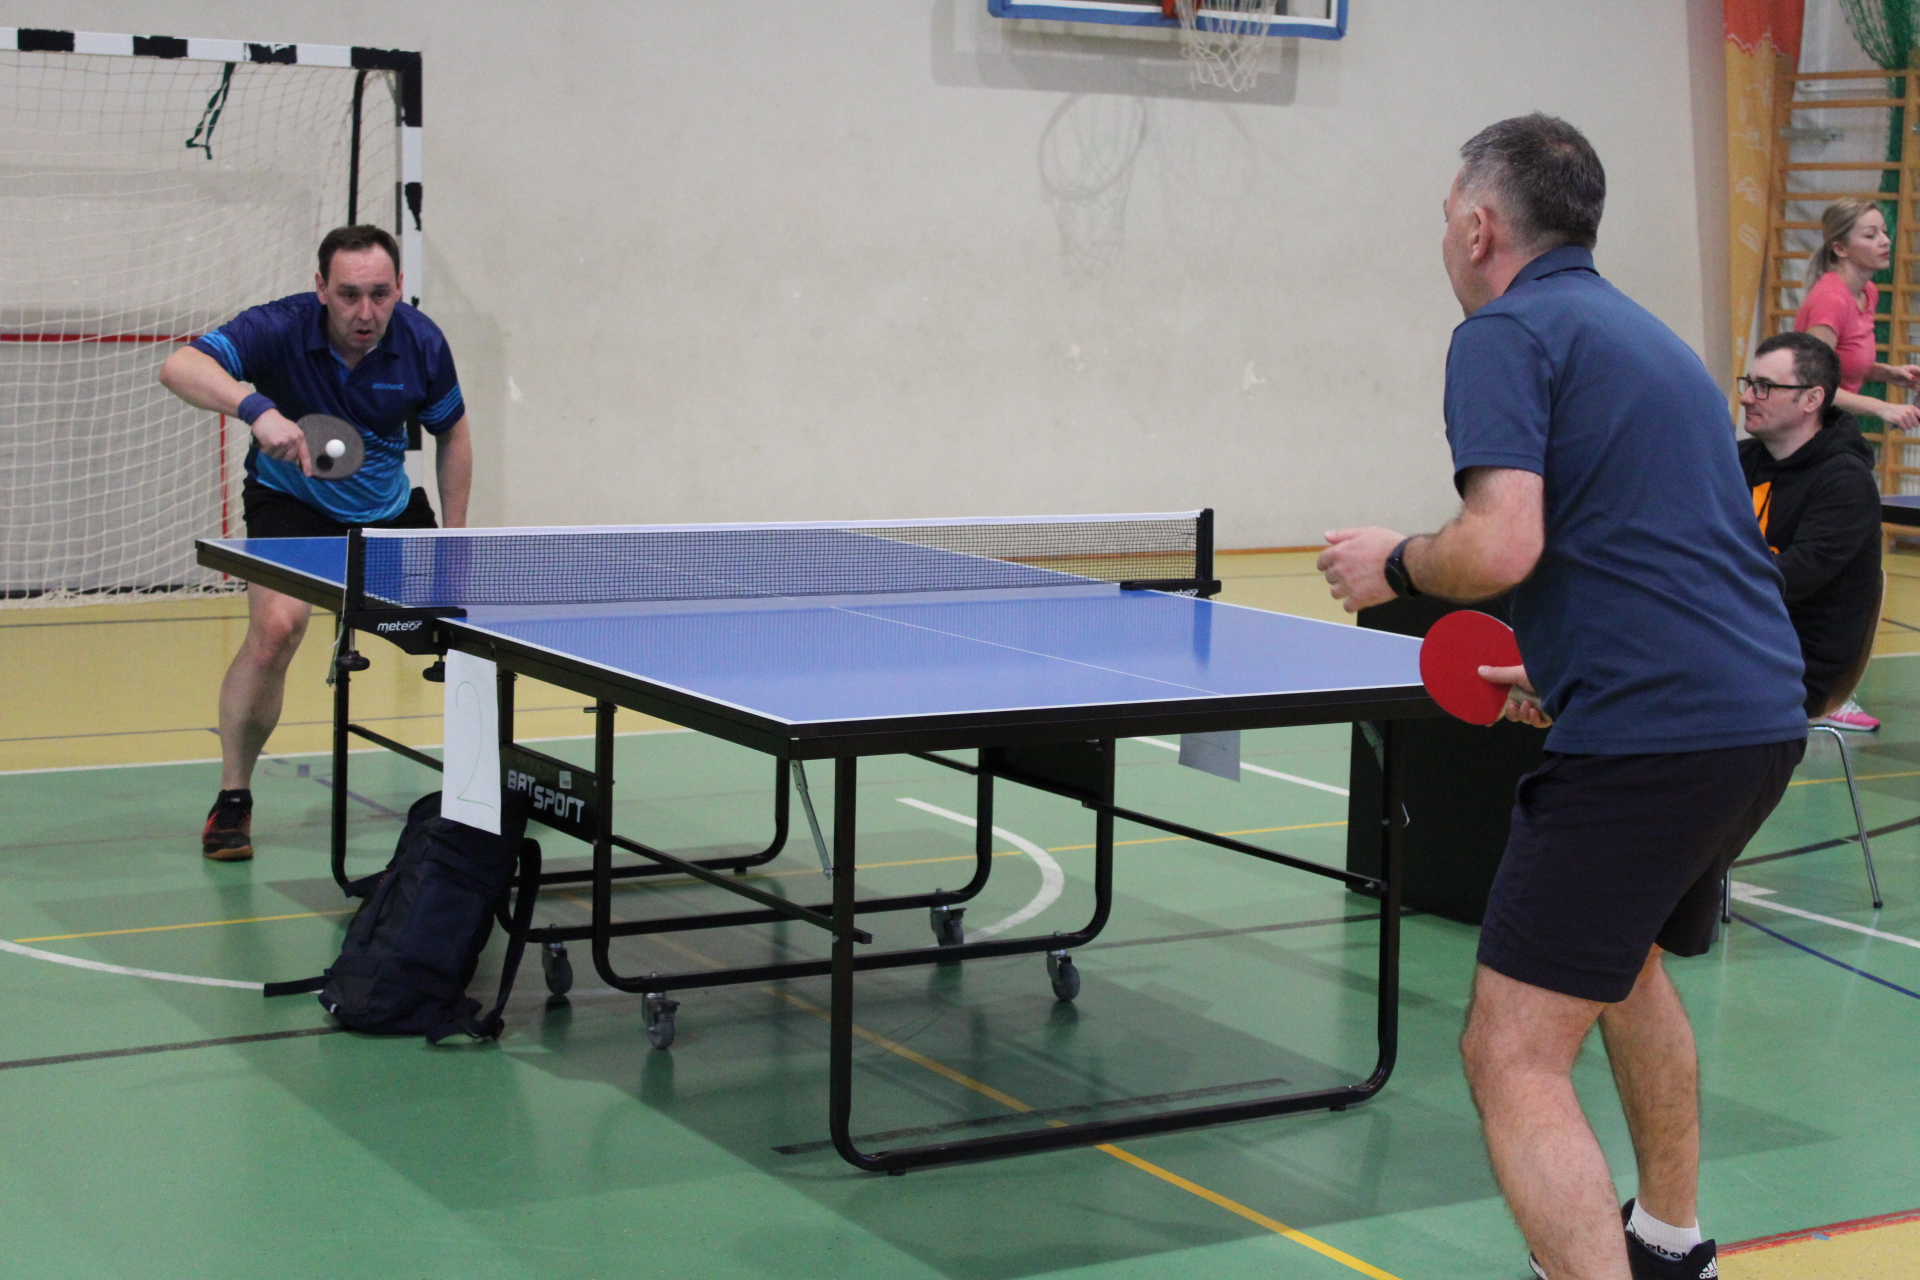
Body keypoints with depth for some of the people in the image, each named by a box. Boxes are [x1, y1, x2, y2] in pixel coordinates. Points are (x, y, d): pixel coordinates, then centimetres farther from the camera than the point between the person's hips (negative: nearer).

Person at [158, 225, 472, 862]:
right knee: (275, 627, -27)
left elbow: (452, 433, 2)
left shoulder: (421, 343, -16)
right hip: (291, 503, -4)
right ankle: (232, 800, -12)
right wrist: (257, 408, -59)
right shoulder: (280, 329, -27)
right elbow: (178, 367, -41)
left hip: (387, 507, 4)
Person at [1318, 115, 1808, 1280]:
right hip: (1763, 716, 10)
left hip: (1647, 737, -10)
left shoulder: (1508, 331, -6)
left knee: (1515, 1061, -8)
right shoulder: (1651, 337, 22)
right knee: (1627, 960, 33)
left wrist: (1394, 566, 0)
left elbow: (1503, 547, -19)